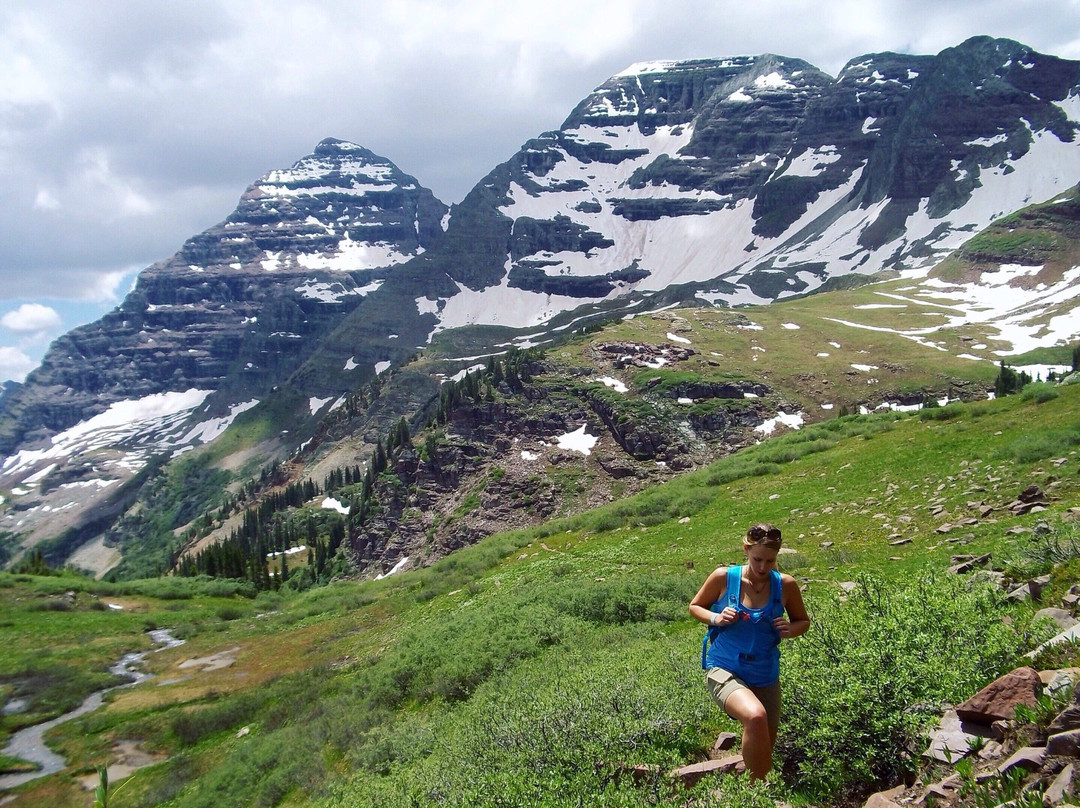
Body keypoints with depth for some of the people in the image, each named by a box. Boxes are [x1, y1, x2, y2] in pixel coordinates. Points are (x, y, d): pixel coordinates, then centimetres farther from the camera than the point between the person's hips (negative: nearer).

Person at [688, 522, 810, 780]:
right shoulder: (723, 577, -10)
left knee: (765, 747, 16)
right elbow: (695, 606, 5)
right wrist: (716, 618, -16)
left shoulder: (785, 585, -5)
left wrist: (790, 630, -12)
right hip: (724, 671, -4)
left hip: (766, 676, 4)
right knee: (755, 716, -34)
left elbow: (803, 621, 11)